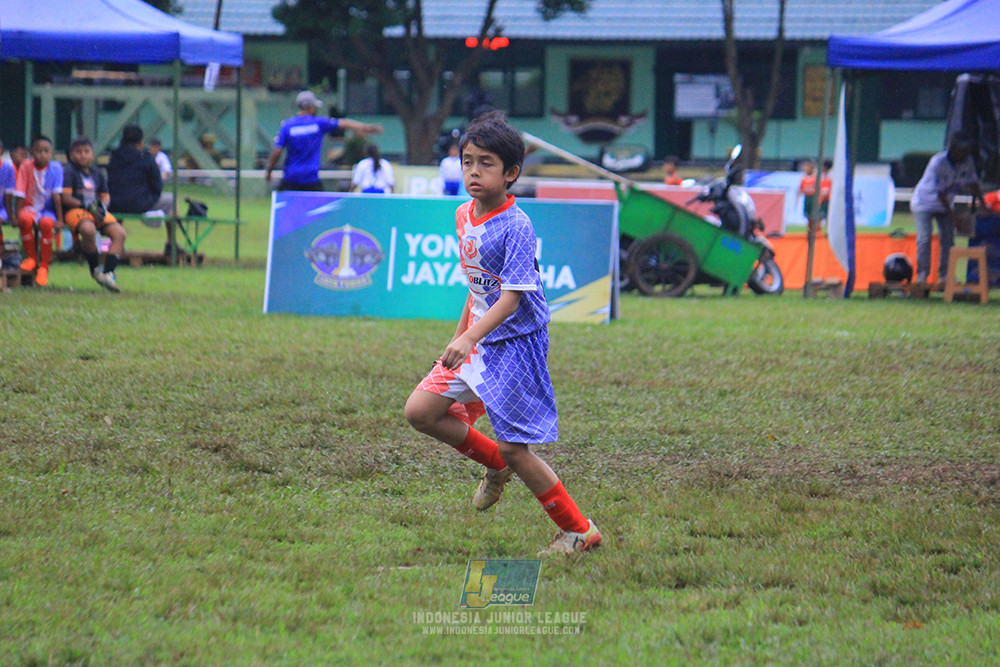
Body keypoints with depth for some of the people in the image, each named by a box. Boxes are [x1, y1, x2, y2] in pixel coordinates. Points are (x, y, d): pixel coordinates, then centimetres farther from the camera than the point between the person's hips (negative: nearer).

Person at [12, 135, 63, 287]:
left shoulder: (55, 167, -7)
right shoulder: (26, 166, -5)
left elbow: (57, 195, -11)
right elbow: (20, 193, -7)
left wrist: (59, 219, -14)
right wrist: (16, 216, -15)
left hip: (48, 209, -1)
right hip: (30, 207, 1)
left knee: (46, 223, -35)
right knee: (25, 219, -35)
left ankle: (44, 266, -19)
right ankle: (31, 257, -11)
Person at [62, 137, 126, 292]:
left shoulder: (97, 173, 18)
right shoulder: (70, 172, 0)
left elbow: (105, 195, 21)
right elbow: (66, 198, -8)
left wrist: (103, 205, -3)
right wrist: (86, 205, -16)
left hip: (96, 210, 6)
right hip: (75, 210, -6)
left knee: (119, 232, -17)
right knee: (88, 230, -39)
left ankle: (108, 273, -22)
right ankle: (95, 268, -18)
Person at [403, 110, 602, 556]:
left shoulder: (516, 227, -20)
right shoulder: (464, 216, 5)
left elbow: (512, 298, -26)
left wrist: (469, 338, -37)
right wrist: (461, 329, 27)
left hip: (515, 341, -8)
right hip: (477, 340, 8)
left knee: (515, 449, -6)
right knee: (420, 412, 2)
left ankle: (580, 531, 8)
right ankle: (495, 466, 23)